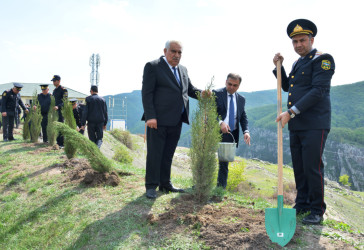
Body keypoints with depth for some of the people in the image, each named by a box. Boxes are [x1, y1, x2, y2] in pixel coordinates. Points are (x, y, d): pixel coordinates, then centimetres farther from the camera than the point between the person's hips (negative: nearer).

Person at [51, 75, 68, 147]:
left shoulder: (63, 89, -7)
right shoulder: (54, 90, 18)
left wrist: (58, 106, -28)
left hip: (61, 111, -8)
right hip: (55, 111, 8)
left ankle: (62, 144, -7)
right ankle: (58, 142, 15)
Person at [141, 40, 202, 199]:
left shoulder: (183, 70, 17)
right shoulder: (152, 66, -4)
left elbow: (190, 89, 23)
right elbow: (146, 93, -10)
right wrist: (150, 116, -19)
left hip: (176, 121, 7)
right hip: (158, 120, -6)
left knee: (168, 154, 14)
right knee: (154, 154, 0)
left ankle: (165, 184, 24)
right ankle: (151, 186, 10)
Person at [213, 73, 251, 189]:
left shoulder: (241, 99, 13)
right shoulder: (216, 94, -2)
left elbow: (243, 117, 13)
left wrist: (246, 131, -4)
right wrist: (220, 122, -26)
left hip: (231, 135, 4)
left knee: (225, 163, 10)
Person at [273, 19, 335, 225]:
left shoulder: (323, 59, -7)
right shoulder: (297, 63, 19)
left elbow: (318, 91, -17)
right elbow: (286, 87, 29)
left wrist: (291, 112, -21)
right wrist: (278, 67, 14)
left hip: (315, 125, -8)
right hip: (296, 125, 8)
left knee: (313, 167, -5)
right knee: (299, 168, 12)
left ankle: (317, 211, 9)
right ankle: (302, 205, 24)